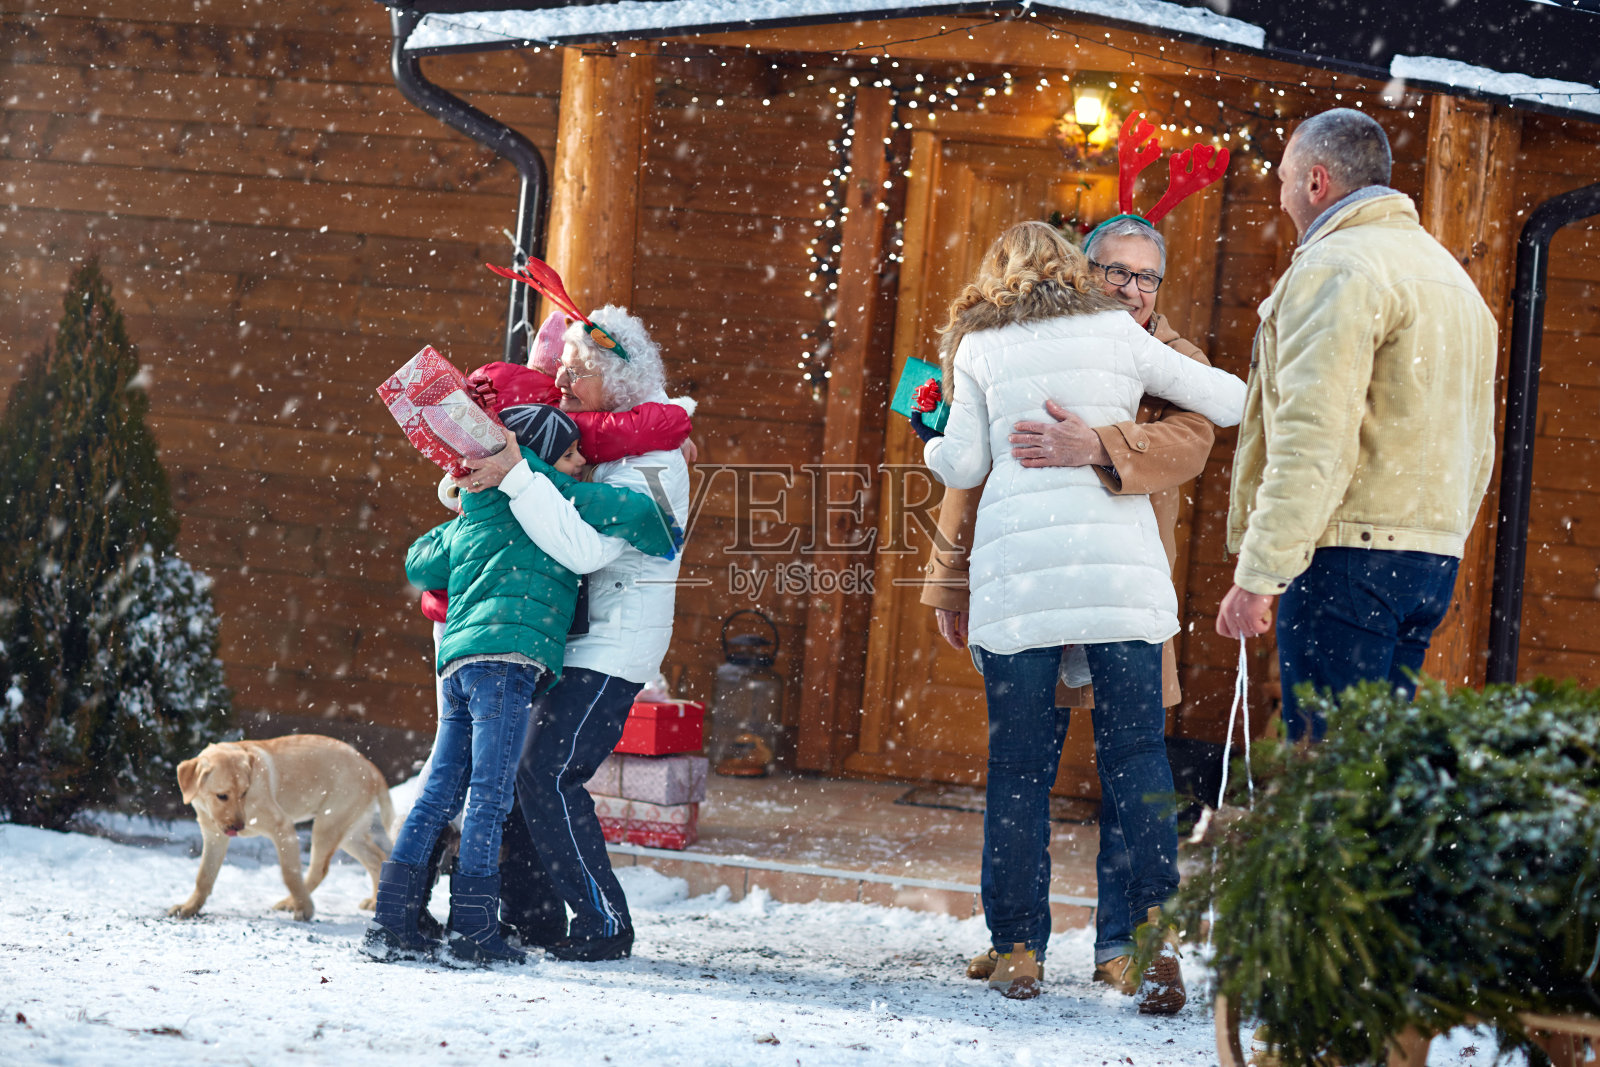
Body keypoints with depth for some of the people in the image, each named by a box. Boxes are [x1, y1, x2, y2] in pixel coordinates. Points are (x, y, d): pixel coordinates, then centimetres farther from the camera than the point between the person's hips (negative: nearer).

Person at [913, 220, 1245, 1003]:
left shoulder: (979, 347, 12)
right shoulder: (1116, 334, 11)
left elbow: (963, 466, 10)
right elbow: (1228, 399, 12)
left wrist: (928, 442, 32)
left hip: (1017, 566, 0)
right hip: (1119, 564, 0)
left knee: (1018, 767, 4)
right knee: (1135, 749, 3)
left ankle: (1018, 948, 4)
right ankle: (1155, 917, -13)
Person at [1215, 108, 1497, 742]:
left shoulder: (1337, 267, -9)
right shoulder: (1451, 275, 23)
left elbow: (1313, 438, -18)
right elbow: (1478, 448, 22)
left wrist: (1258, 575, -18)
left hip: (1350, 553, -9)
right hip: (1433, 558, 9)